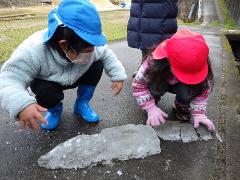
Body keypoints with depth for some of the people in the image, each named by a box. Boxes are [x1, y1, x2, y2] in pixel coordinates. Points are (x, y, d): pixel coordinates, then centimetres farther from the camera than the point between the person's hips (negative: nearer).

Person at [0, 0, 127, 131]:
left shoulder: (91, 46, -28)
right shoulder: (34, 51, -41)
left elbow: (106, 55, -9)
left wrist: (117, 76, -22)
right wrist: (21, 105, -62)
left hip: (77, 77, 4)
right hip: (47, 83, -3)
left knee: (97, 65, -20)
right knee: (45, 95, -36)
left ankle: (81, 104, 1)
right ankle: (54, 109, 5)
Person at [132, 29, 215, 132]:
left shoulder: (201, 68, -31)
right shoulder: (155, 61, -38)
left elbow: (203, 90, -16)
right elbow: (138, 85, -29)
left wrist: (198, 113, -25)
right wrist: (151, 108, -34)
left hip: (182, 87, 1)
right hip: (159, 83, 0)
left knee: (186, 93, -33)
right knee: (155, 87, -35)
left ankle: (181, 107, 1)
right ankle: (154, 100, 0)